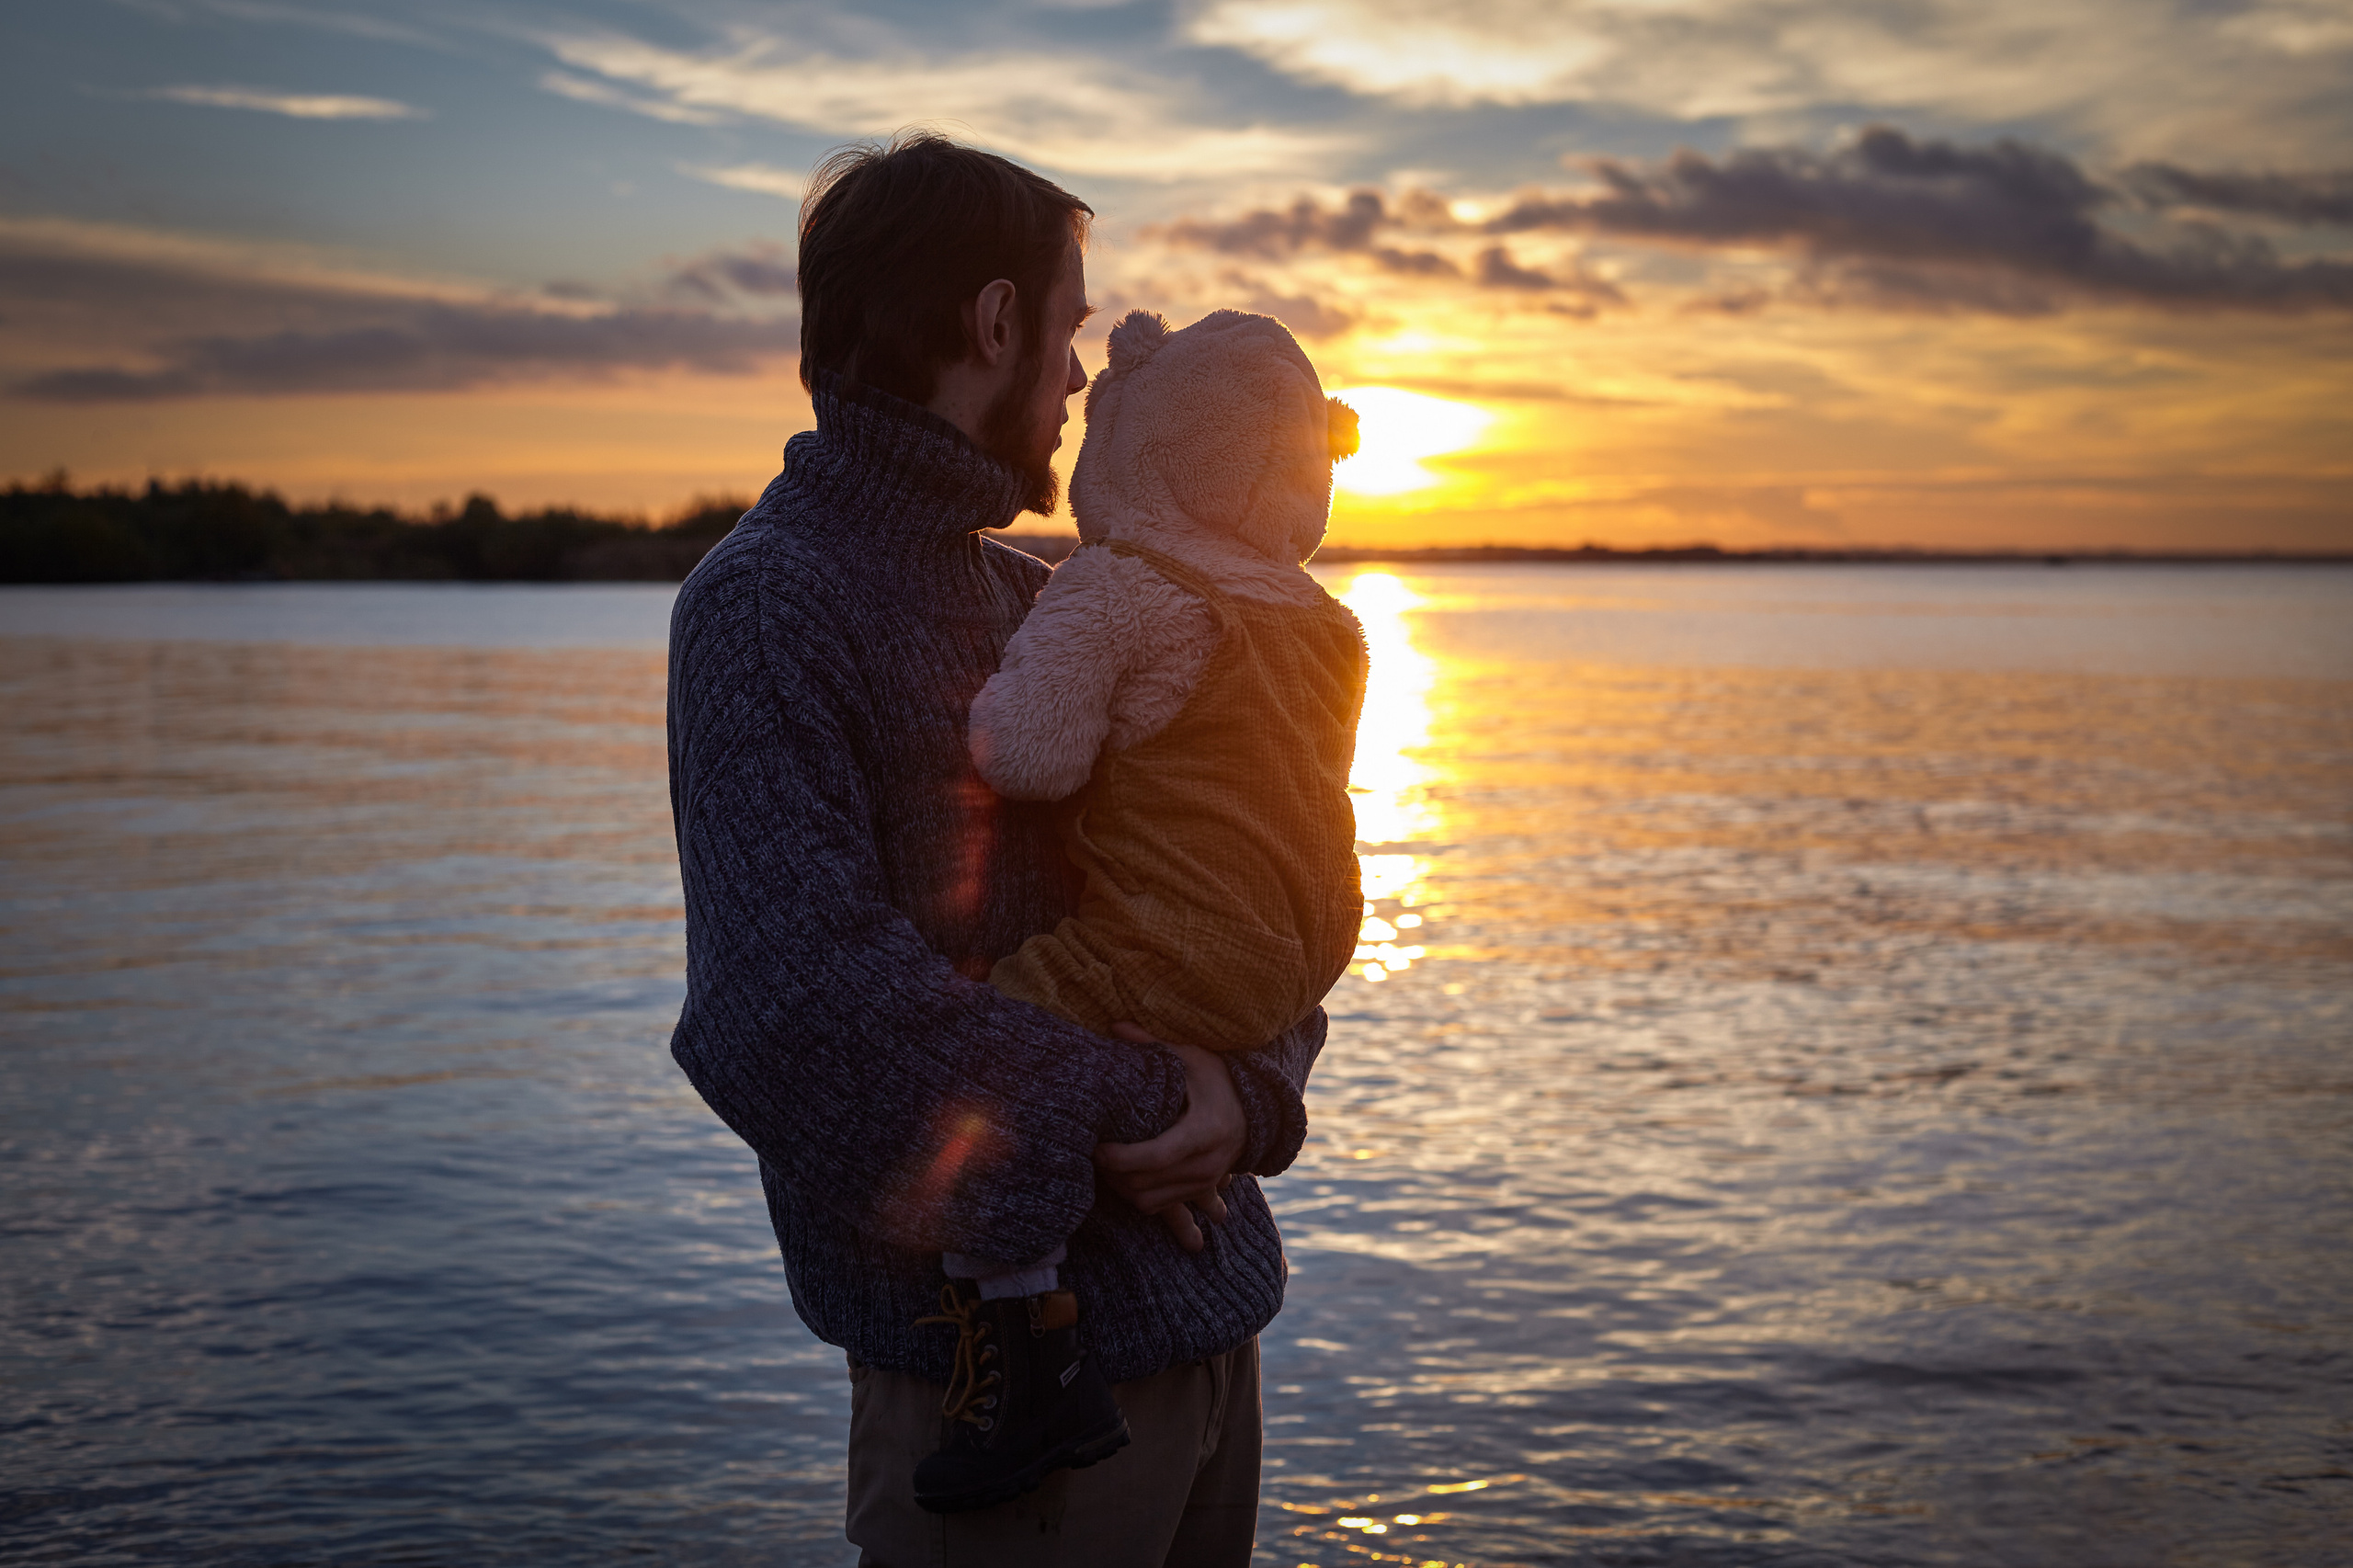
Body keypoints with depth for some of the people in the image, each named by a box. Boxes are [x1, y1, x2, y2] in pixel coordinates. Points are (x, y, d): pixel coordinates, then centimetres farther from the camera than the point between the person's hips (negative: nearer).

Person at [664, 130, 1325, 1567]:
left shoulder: (1043, 609, 14)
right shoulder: (764, 609, -12)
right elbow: (794, 1012, -25)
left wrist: (1253, 1090, -8)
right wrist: (1139, 1114, -15)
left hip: (1207, 1316, 8)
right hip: (1008, 1359, -8)